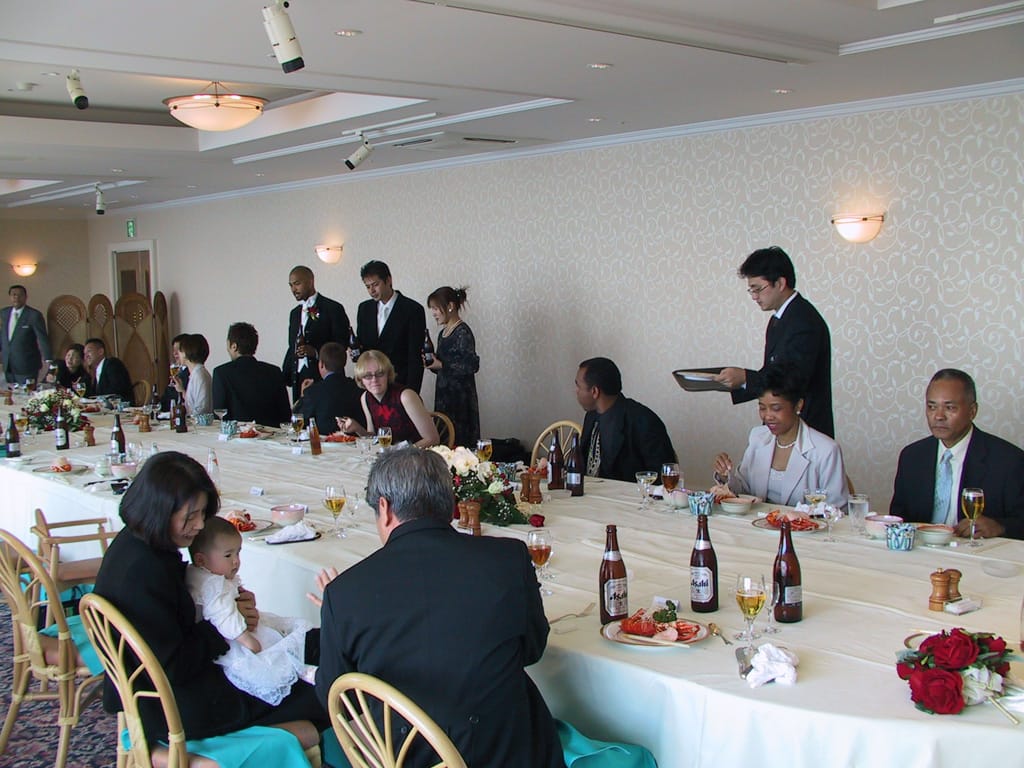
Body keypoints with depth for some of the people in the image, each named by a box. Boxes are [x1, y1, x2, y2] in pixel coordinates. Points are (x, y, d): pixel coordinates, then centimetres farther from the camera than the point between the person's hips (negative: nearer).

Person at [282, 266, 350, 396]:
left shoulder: (333, 308, -1)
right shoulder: (294, 313, 20)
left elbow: (342, 343, -6)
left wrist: (316, 352, -19)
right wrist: (285, 377, 11)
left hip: (324, 379, -6)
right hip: (298, 378, 6)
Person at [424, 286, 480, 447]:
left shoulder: (463, 332, -12)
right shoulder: (443, 333, 14)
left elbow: (472, 365, -20)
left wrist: (440, 365, -17)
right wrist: (432, 363, 1)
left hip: (460, 398, -8)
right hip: (443, 395, 8)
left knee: (458, 442, -7)